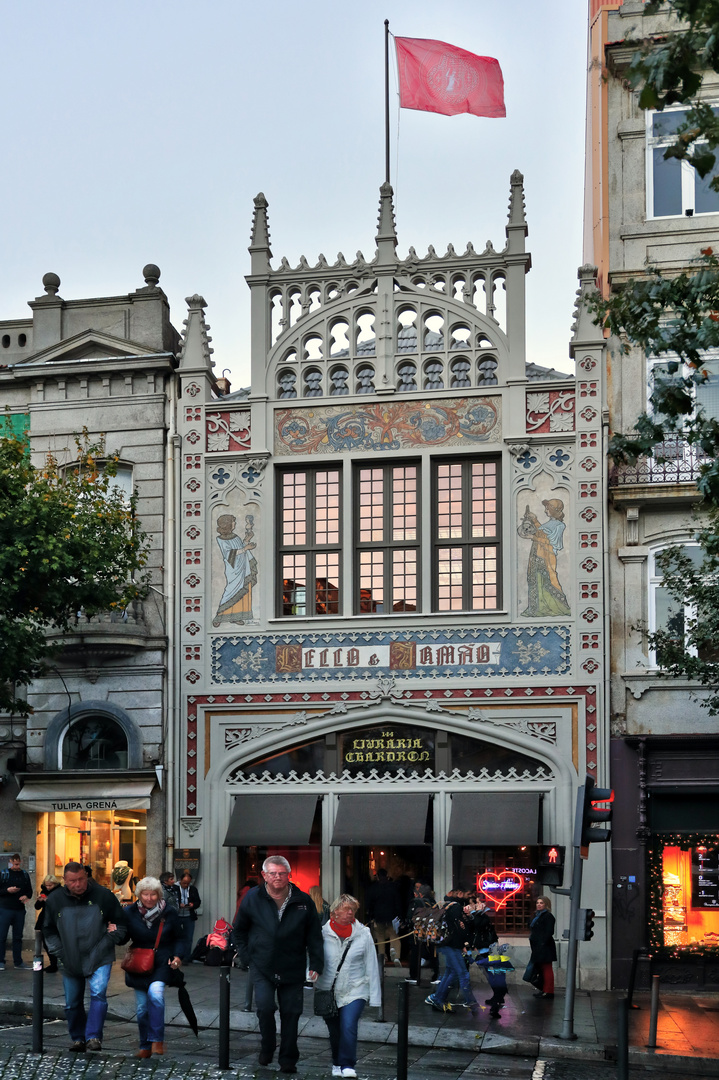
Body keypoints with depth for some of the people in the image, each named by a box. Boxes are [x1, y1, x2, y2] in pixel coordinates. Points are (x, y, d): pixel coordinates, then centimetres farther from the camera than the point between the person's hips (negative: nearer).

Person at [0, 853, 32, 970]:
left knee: (18, 937, 10)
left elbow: (30, 890, 15)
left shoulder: (24, 875, 10)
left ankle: (18, 961, 16)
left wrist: (27, 896, -5)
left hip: (20, 910, 4)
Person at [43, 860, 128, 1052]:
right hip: (70, 962, 3)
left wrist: (109, 942, -5)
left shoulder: (103, 895, -6)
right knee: (72, 1003, 10)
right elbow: (49, 931, 13)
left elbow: (120, 923, 6)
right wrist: (58, 953, 3)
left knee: (98, 994, -21)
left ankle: (94, 1036, -19)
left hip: (99, 958, -3)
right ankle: (78, 1038, 27)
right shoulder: (54, 900, 1)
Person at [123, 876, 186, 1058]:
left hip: (162, 963, -2)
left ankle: (157, 1040, -20)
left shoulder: (169, 913, -1)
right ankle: (145, 1047, 21)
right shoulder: (130, 913, 0)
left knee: (155, 992, -28)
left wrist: (178, 956, -7)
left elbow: (179, 938, 9)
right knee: (142, 1007, 5)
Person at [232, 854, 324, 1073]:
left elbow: (314, 936, 5)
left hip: (293, 969, 1)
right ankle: (267, 1047, 10)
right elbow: (239, 930, 12)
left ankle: (288, 1059, 17)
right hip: (262, 967, -1)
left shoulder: (303, 901, -2)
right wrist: (246, 956, 5)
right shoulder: (253, 899, -1)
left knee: (291, 1013, 4)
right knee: (265, 1006, -16)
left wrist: (316, 964, -2)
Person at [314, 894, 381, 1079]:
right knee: (334, 1031, 10)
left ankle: (347, 1065, -6)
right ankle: (337, 1064, 31)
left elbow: (371, 966, 2)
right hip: (328, 990, 1)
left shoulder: (363, 934, -1)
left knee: (348, 1026, -18)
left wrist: (374, 997, 1)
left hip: (355, 991, -1)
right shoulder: (323, 933, -4)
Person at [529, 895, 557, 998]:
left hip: (545, 946, -10)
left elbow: (549, 932, -18)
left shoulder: (548, 916, -11)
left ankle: (548, 991, -6)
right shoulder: (538, 915, 19)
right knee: (541, 969, 13)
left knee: (546, 968, -7)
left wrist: (543, 943, -22)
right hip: (538, 947, 10)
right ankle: (544, 990, 18)